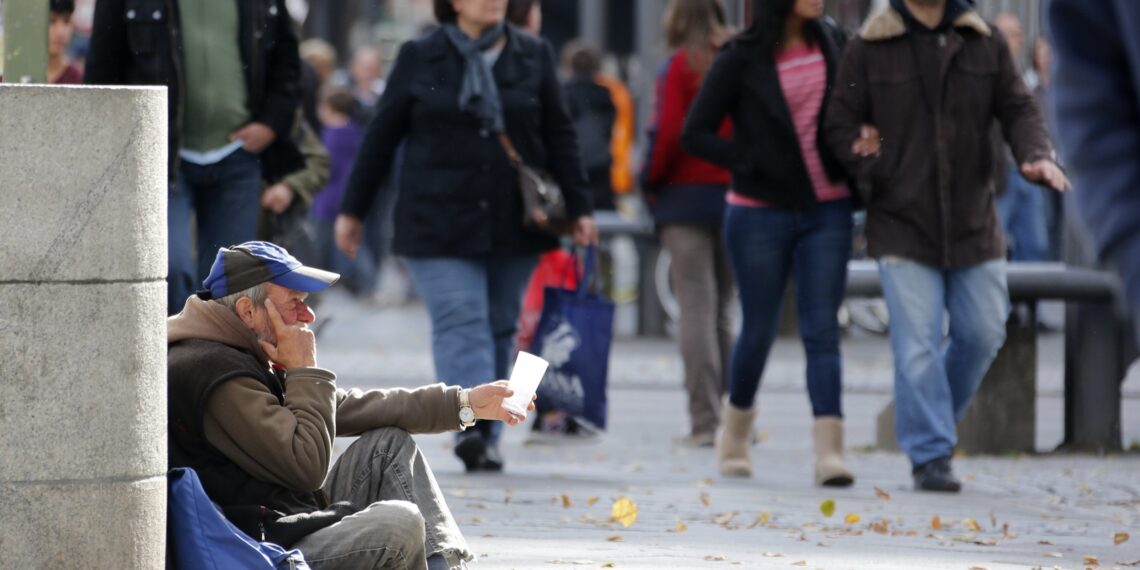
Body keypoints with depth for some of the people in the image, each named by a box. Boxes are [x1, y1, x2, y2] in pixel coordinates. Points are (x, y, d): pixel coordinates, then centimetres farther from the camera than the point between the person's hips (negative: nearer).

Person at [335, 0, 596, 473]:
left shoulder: (534, 56, 7)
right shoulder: (420, 58, 2)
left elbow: (558, 136, 10)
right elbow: (381, 137, 6)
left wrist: (578, 207, 4)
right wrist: (353, 211, 7)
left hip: (513, 222, 2)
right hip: (439, 221, -2)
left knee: (499, 325, 5)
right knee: (460, 321, -14)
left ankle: (485, 439, 11)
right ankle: (472, 426, -25)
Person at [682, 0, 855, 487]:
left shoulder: (832, 44, 3)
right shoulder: (742, 59, -8)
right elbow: (695, 134, -6)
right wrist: (753, 165, -15)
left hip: (826, 212, 2)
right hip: (761, 214, -2)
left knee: (822, 331, -7)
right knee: (760, 330, 8)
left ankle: (828, 449, -15)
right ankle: (735, 433, 32)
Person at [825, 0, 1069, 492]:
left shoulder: (986, 43, 5)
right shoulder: (868, 50, -2)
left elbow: (1018, 110, 4)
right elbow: (840, 125, 1)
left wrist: (1036, 156, -16)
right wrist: (874, 169, -17)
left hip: (973, 225, 3)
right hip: (902, 225, -3)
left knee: (982, 333, 5)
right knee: (917, 344, -8)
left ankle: (930, 420, 29)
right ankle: (930, 456, -3)